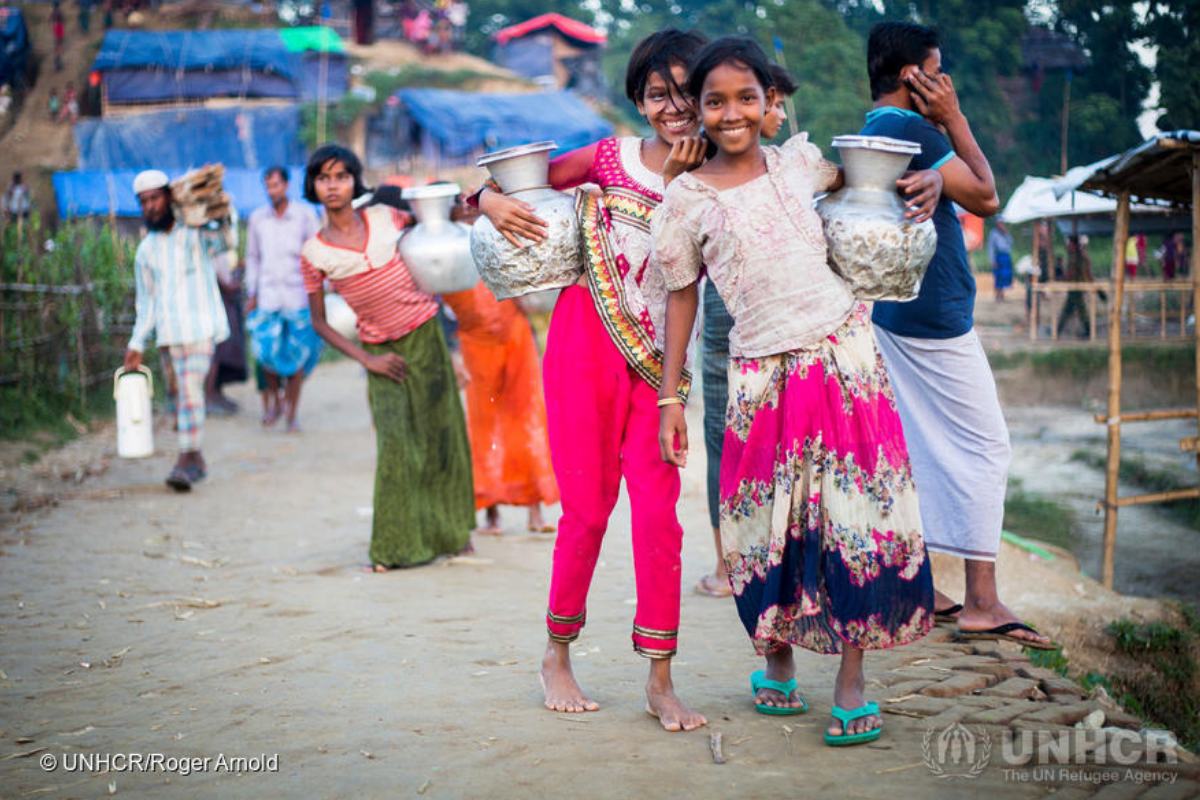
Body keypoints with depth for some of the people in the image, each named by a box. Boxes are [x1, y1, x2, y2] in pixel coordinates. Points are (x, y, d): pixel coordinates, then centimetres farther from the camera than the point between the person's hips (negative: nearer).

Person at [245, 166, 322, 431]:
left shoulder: (305, 215, 0)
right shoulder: (257, 218, 7)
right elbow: (252, 258, 15)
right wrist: (251, 295, 13)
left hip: (298, 297, -2)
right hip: (267, 298, 2)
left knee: (296, 357, 0)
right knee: (265, 352, -8)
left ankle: (292, 413, 12)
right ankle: (275, 401, 16)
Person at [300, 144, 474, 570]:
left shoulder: (386, 217, -1)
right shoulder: (313, 253, -4)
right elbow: (319, 322, 2)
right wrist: (366, 360, -6)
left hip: (425, 334, 2)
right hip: (381, 352, -2)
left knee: (443, 435, 5)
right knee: (395, 444, -12)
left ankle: (452, 532, 21)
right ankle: (396, 547, -2)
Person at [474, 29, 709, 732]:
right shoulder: (614, 156, 2)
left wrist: (686, 180, -17)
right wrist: (492, 200, -10)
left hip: (656, 357, 2)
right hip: (586, 342, -1)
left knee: (659, 511, -4)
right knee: (587, 508, 2)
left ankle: (661, 682, 4)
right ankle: (557, 655, 21)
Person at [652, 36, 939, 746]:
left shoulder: (797, 161, 8)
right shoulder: (689, 198, 2)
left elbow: (850, 179, 28)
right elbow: (682, 294, 7)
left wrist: (921, 180, 9)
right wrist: (671, 397, 5)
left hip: (844, 352, 2)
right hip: (764, 373, -2)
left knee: (856, 509, -2)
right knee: (771, 522, 3)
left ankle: (853, 680, 7)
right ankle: (778, 662, 26)